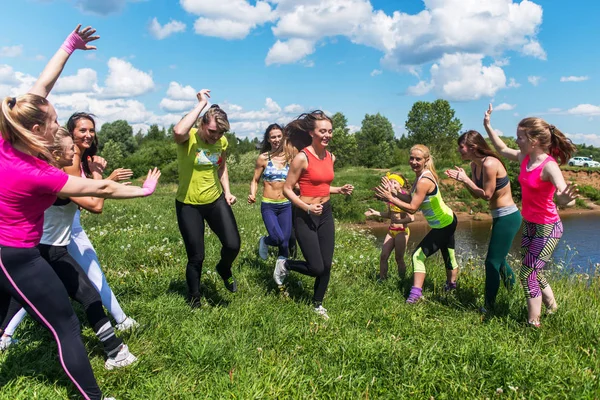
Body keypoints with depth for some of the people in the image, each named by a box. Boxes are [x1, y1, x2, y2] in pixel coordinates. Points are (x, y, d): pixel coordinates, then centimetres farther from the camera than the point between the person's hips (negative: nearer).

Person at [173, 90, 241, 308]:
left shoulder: (222, 141, -3)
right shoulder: (188, 138, -18)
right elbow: (178, 131, -44)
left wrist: (227, 191, 2)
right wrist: (201, 104, -34)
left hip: (216, 201, 4)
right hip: (188, 205, -3)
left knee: (233, 245, -9)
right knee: (196, 257, 5)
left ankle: (224, 269, 29)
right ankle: (194, 299, 31)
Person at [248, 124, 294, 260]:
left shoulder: (289, 157, 1)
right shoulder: (263, 158, -3)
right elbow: (255, 180, 2)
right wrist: (252, 195, -15)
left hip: (286, 206, 2)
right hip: (268, 206, -2)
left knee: (285, 241, 6)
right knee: (278, 239, -15)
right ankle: (264, 241, 21)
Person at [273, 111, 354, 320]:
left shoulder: (330, 157, 6)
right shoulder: (302, 157, -16)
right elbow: (287, 189, -13)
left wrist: (340, 190, 2)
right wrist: (307, 207, -23)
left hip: (326, 214, 7)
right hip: (306, 217, -7)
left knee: (326, 266, 10)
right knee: (316, 268, -4)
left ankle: (317, 305, 31)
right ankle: (284, 264, 25)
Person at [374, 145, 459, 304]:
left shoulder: (424, 181, -30)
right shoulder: (421, 175, -1)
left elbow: (412, 208, -29)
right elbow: (412, 199, 1)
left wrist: (390, 198, -26)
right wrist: (393, 192, -8)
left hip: (443, 226, -10)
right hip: (448, 221, 10)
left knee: (418, 255, -12)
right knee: (448, 255, 28)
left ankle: (416, 293, -12)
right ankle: (451, 284, 49)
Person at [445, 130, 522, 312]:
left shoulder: (489, 164, -22)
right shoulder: (474, 165, 5)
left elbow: (486, 194, -19)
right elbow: (477, 195, 8)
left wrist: (466, 180, -15)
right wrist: (462, 179, -4)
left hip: (508, 217, -10)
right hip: (501, 217, 10)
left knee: (492, 262, -3)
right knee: (499, 259, 23)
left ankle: (488, 306, 8)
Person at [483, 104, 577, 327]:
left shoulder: (549, 166, -26)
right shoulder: (524, 158, -4)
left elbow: (567, 200, -38)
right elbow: (502, 149, 16)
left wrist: (564, 199, -61)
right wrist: (487, 126, 14)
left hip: (548, 229, -8)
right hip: (529, 225, 8)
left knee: (527, 275, -1)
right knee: (533, 272, 22)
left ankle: (533, 323, 15)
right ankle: (552, 307, 44)